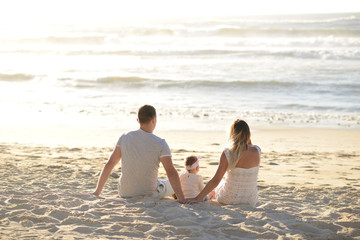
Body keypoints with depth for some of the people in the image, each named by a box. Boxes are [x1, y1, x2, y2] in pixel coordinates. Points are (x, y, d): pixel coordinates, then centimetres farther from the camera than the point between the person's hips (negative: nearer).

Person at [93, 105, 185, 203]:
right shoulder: (160, 144, -16)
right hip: (149, 194, -4)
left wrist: (97, 192, 5)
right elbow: (171, 173, -23)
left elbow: (109, 165, -2)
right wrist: (182, 199, -23)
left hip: (125, 193, 4)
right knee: (172, 185, 24)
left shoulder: (124, 138, -6)